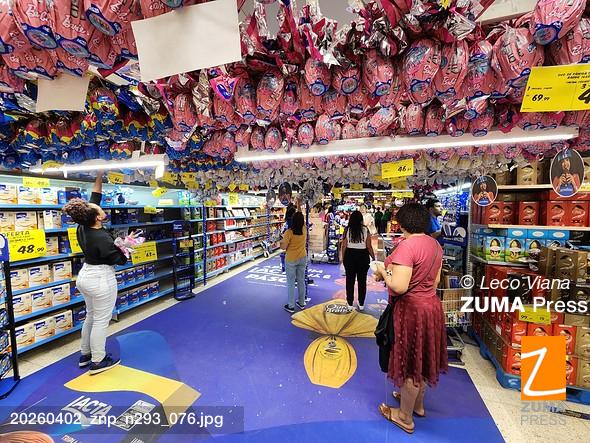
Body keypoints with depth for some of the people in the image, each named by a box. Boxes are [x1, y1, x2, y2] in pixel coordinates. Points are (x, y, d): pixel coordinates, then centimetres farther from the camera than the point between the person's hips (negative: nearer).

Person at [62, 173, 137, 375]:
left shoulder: (82, 228, -2)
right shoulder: (102, 238, -25)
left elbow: (93, 200, 5)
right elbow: (121, 260, -18)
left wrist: (99, 177, 8)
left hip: (85, 276, 9)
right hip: (101, 280, -9)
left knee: (91, 316, 22)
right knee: (101, 321, 4)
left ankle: (85, 355, 35)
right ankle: (98, 361, 17)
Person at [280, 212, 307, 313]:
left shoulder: (289, 232, -21)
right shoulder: (304, 230, -7)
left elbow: (283, 247, -18)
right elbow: (303, 222, 16)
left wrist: (281, 241, 2)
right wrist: (299, 214, 23)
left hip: (291, 260, -4)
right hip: (302, 258, 5)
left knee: (291, 283, 7)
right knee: (301, 281, 17)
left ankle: (291, 306, 16)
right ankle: (301, 303, 30)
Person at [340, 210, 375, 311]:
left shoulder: (347, 230, -6)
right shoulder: (365, 230, -8)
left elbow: (344, 246, -4)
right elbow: (369, 246, -7)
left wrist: (343, 258, 7)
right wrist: (373, 257, 6)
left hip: (350, 256, 0)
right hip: (363, 256, 0)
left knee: (350, 280, 11)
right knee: (362, 281, 12)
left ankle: (350, 304, 18)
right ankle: (361, 304, 22)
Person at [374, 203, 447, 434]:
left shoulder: (407, 246, -24)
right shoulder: (435, 244, 2)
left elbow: (399, 287, -29)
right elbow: (435, 280, 11)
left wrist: (383, 271, -12)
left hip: (411, 309, -8)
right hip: (431, 305, 8)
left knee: (410, 361, 9)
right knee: (422, 358, 24)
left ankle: (405, 417, 31)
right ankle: (417, 403, 47)